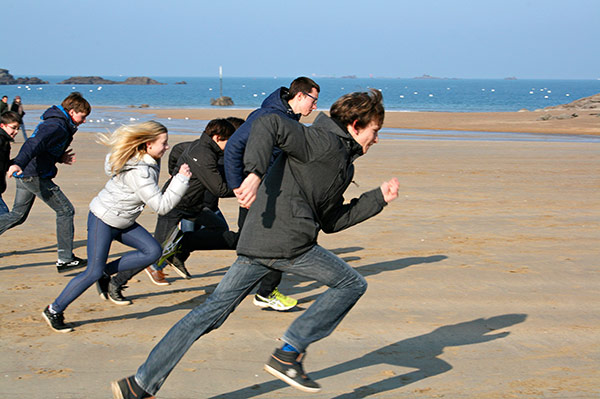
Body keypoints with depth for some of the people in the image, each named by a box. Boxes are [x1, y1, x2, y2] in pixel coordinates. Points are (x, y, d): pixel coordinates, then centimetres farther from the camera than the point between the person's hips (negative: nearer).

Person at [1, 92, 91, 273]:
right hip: (36, 175, -10)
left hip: (25, 175, 10)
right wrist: (19, 163, -47)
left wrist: (59, 158, 9)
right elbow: (34, 144, -33)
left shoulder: (53, 122, 17)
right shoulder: (57, 127, -17)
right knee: (65, 211, -2)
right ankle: (65, 259, 2)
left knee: (17, 215, 18)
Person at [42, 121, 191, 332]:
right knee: (93, 272, -8)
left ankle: (107, 271, 8)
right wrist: (182, 179, -28)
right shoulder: (139, 172, -30)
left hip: (122, 222, 9)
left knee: (153, 251, -3)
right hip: (103, 219, -9)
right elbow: (162, 206, -30)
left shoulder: (143, 161, -2)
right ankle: (54, 310, 7)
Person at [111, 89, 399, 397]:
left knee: (213, 310, 9)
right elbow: (268, 124, -15)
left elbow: (331, 221, 28)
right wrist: (255, 173, -28)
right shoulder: (325, 141, -3)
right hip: (288, 242, -9)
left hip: (255, 243, 9)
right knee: (352, 284, 6)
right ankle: (289, 354, 2)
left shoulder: (343, 165, 26)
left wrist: (379, 197, 27)